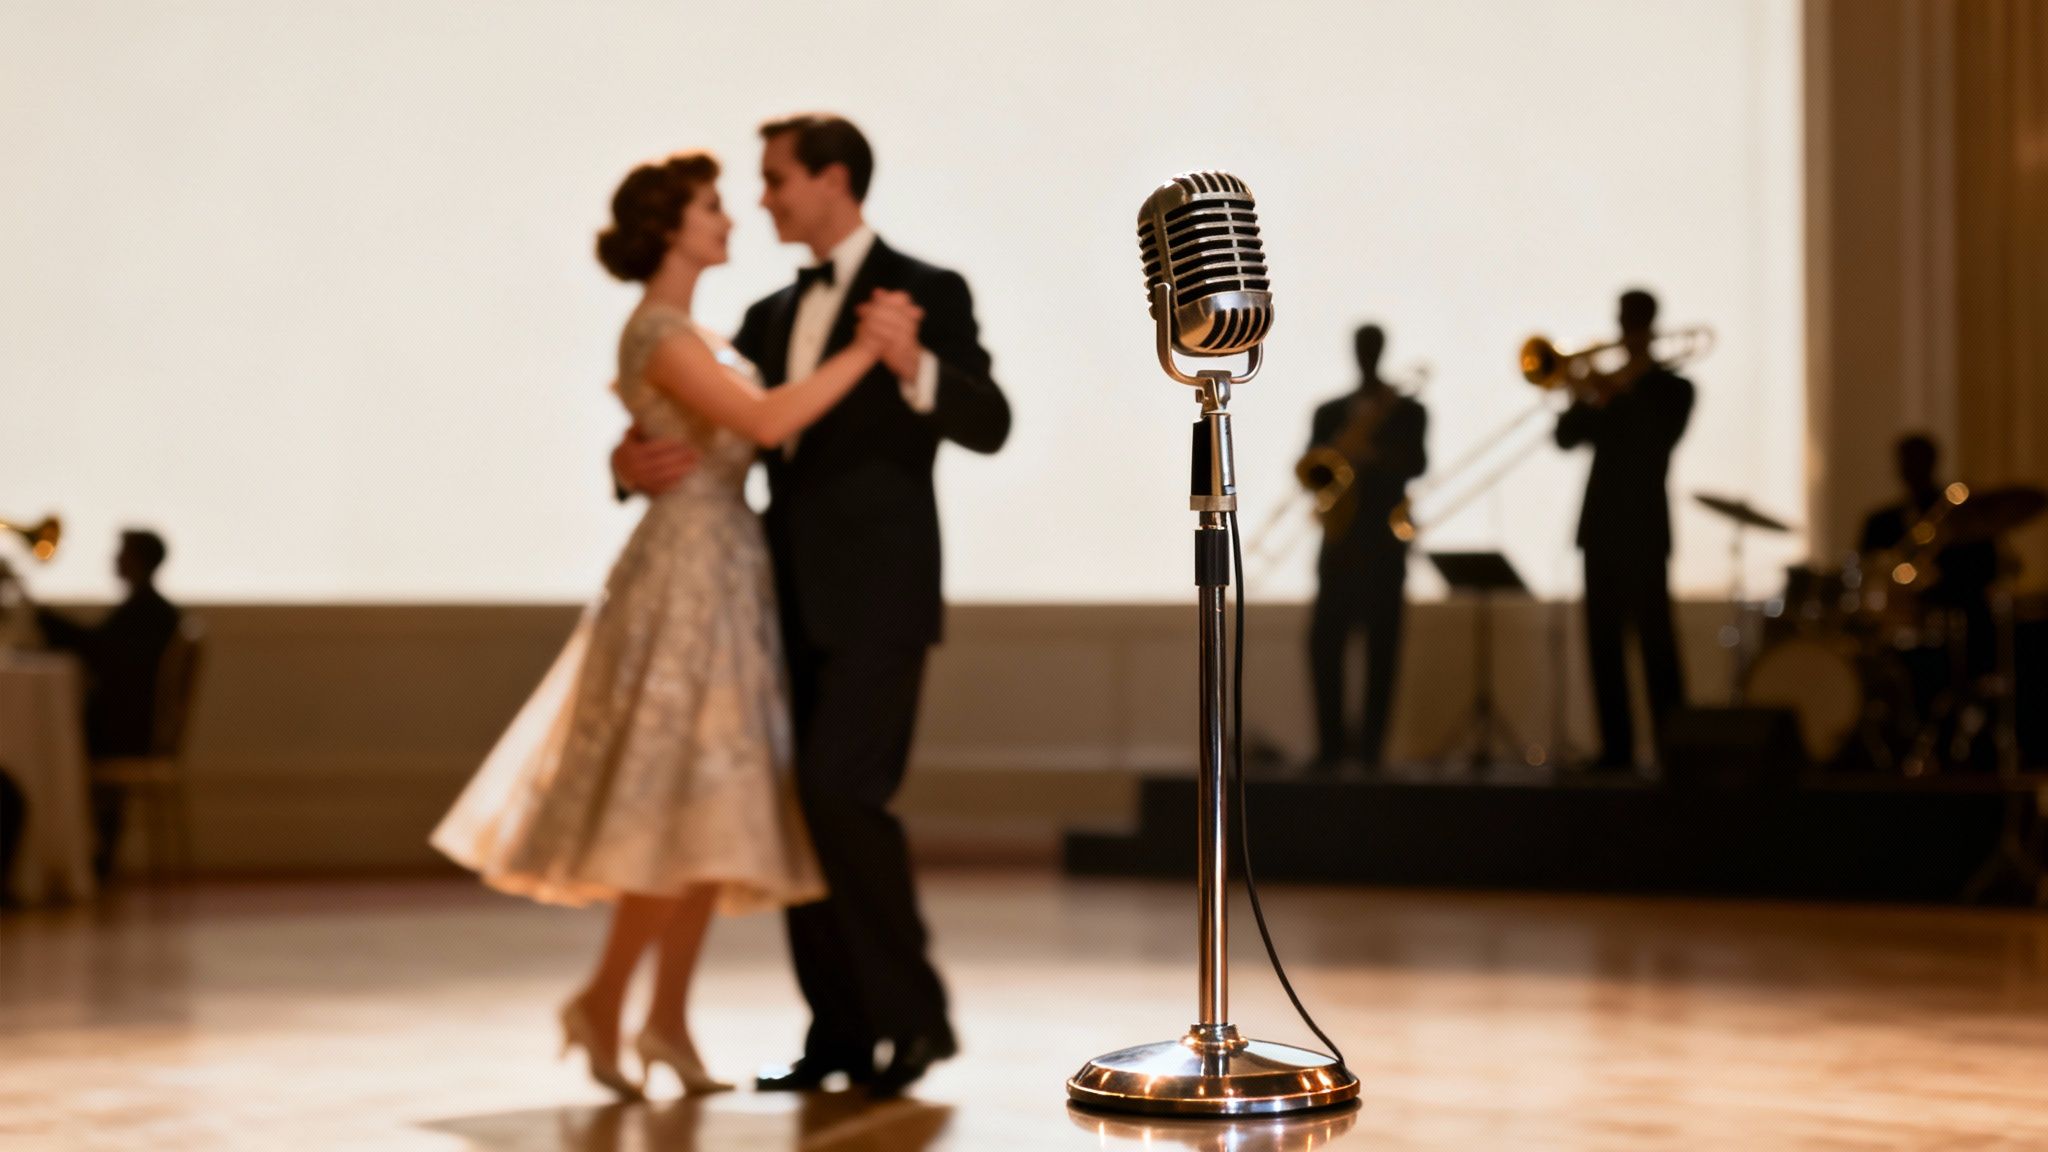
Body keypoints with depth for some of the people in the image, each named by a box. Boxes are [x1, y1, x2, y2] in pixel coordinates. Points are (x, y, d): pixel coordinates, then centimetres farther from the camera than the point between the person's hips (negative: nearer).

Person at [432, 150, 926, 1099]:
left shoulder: (687, 333, 17)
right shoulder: (659, 333, -13)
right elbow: (765, 421, -25)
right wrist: (863, 349, -21)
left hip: (726, 576, 10)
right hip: (689, 567, -10)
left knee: (712, 804, 8)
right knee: (685, 801, -8)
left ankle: (668, 1021, 10)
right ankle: (601, 1003, 2)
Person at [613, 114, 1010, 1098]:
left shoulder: (927, 294, -2)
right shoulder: (772, 318, 17)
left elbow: (988, 424, -13)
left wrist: (917, 369, -31)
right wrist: (634, 461, -9)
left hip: (874, 593, -7)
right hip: (792, 598, 7)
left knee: (842, 792, -17)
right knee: (796, 807, 5)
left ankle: (913, 1013, -5)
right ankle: (839, 1032, 12)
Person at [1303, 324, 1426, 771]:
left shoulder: (1407, 411, 7)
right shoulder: (1330, 413, 14)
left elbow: (1416, 465, -9)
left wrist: (1372, 449, -25)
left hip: (1385, 538, -2)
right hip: (1340, 537, 2)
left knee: (1382, 642, -4)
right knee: (1324, 640, -5)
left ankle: (1372, 744, -2)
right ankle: (1331, 743, 2)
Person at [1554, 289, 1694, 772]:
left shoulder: (1672, 390, 3)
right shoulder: (1607, 384, 16)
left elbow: (1656, 441, -13)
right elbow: (1566, 437, 4)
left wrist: (1625, 393, -14)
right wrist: (1590, 400, -12)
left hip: (1643, 528, -5)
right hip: (1600, 527, 5)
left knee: (1655, 639, -9)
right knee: (1604, 641, 2)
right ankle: (1616, 747, 5)